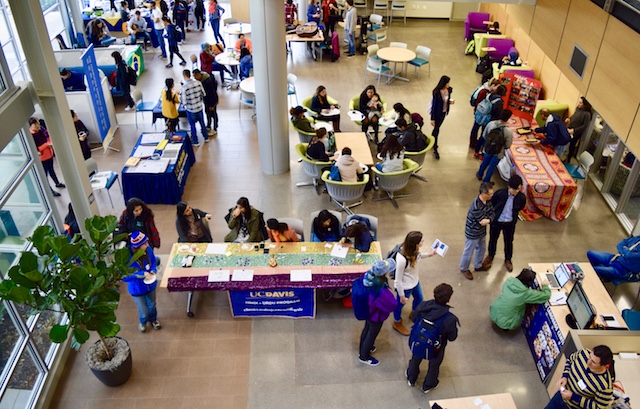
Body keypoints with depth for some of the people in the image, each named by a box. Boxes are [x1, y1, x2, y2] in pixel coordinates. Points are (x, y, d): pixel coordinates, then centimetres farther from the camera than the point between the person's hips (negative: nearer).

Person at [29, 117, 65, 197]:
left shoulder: (41, 129, -7)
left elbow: (48, 136, 10)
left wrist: (50, 143, -8)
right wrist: (47, 144, -26)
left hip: (49, 153, 7)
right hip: (42, 157, -7)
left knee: (51, 169, 28)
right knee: (45, 174, 9)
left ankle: (57, 183, 49)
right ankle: (50, 191, 22)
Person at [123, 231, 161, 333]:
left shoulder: (148, 249, -20)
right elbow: (124, 277, -29)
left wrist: (153, 271, -18)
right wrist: (142, 274, -35)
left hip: (150, 285, 4)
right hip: (137, 289, -4)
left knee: (152, 305, 27)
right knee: (144, 311, 13)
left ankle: (153, 319, 60)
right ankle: (143, 322, 49)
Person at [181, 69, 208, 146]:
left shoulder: (184, 87, -24)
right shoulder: (198, 83, -12)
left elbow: (184, 101, -22)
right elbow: (203, 94, -1)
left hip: (190, 109, -4)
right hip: (199, 107, 4)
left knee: (192, 125, 16)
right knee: (202, 122, 24)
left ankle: (195, 142, 28)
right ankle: (206, 137, 40)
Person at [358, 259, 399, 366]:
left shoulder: (368, 275, -24)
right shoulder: (381, 290, -45)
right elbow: (392, 305, -29)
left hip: (367, 310, 7)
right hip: (376, 315, -7)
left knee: (367, 329, 32)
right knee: (372, 334, 21)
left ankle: (362, 349, 59)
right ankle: (364, 357, 47)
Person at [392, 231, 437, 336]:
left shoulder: (412, 250, -20)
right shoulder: (402, 259, -41)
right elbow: (398, 280, -27)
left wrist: (428, 254, 6)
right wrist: (402, 296, -15)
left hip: (415, 282, 7)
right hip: (405, 287, -7)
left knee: (419, 299, 32)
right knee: (400, 305, 22)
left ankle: (414, 314, 64)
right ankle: (397, 323, 53)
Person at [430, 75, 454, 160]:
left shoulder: (449, 90, -8)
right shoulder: (436, 92, -25)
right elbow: (434, 105, -18)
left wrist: (450, 101, -12)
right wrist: (432, 118, -15)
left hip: (444, 112, 6)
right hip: (437, 113, -6)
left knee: (437, 128, 22)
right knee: (436, 129, 4)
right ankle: (435, 149, 16)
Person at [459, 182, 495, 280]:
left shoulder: (488, 201, -10)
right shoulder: (476, 206, -37)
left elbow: (493, 213, -4)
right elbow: (482, 221, -29)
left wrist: (488, 219, -23)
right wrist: (487, 219, -8)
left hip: (482, 231, 8)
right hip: (473, 232, -8)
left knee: (481, 249, 27)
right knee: (469, 251, 14)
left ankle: (478, 265, 51)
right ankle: (464, 269, 37)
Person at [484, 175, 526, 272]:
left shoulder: (522, 198, -21)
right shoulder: (499, 193, -26)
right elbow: (491, 204, -7)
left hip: (510, 224, 1)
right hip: (496, 221, -1)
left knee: (509, 241, 20)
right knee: (493, 239, 21)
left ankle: (508, 259, 45)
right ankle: (490, 255, 49)